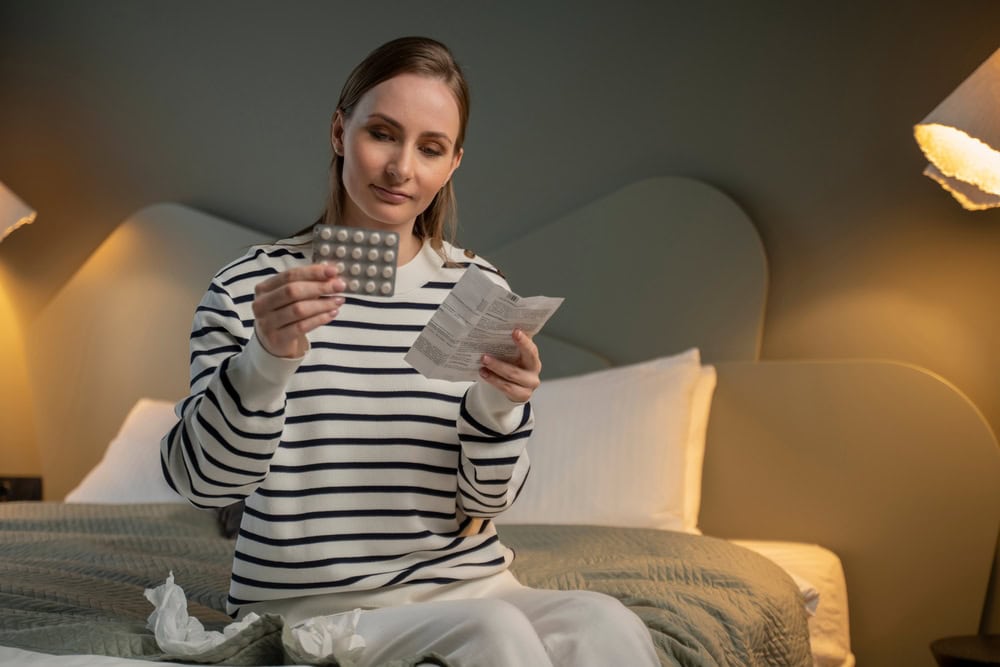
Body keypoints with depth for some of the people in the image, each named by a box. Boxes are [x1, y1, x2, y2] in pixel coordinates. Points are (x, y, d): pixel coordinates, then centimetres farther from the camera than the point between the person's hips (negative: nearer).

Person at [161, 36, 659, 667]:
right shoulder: (251, 285, -2)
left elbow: (485, 498, 4)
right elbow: (203, 481, -10)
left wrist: (499, 405, -17)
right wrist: (268, 358, -27)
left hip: (466, 584, 3)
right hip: (311, 603, -2)